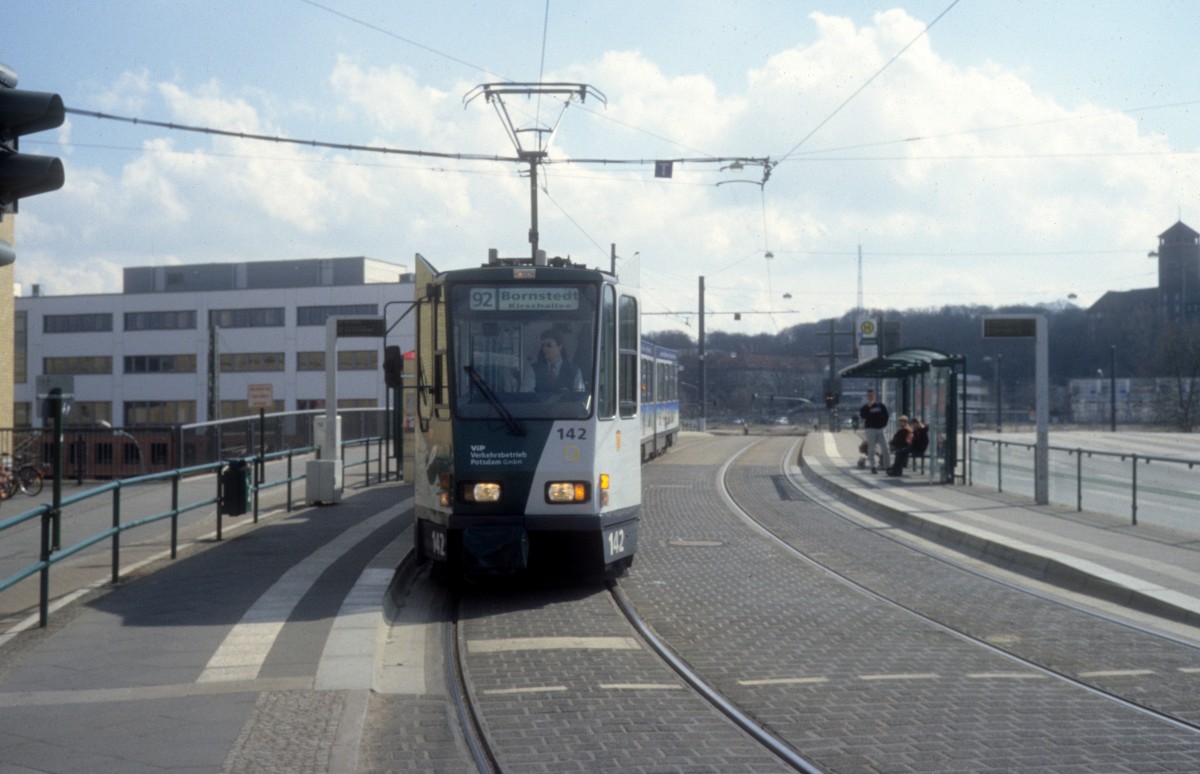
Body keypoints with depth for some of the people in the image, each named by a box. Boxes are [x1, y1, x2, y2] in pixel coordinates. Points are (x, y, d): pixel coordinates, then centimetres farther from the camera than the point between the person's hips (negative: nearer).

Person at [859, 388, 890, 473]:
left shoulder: (880, 406, 10)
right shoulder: (865, 407, 3)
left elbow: (885, 415, 16)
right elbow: (862, 416, -14)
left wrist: (884, 424, 4)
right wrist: (868, 407, -19)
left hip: (880, 429, 2)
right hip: (870, 429, -2)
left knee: (885, 448, -2)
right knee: (871, 449, -4)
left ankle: (886, 466, 4)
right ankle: (873, 466, -1)